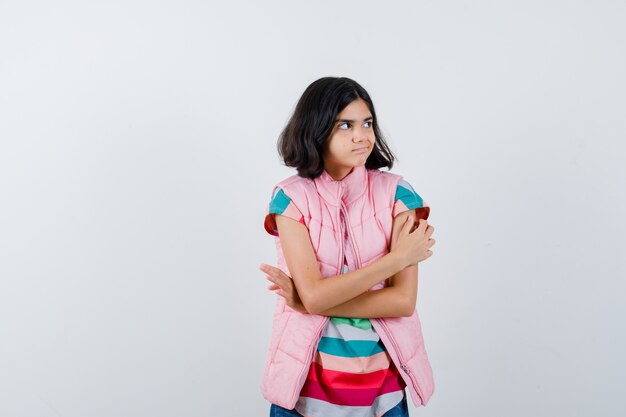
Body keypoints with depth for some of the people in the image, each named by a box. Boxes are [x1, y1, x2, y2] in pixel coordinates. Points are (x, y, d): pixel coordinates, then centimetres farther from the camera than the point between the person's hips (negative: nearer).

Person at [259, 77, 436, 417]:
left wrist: (303, 301, -18)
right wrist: (399, 256, -16)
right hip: (306, 378, 0)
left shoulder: (396, 193, -8)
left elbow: (404, 299, -14)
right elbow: (314, 294, -18)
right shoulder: (290, 198, -9)